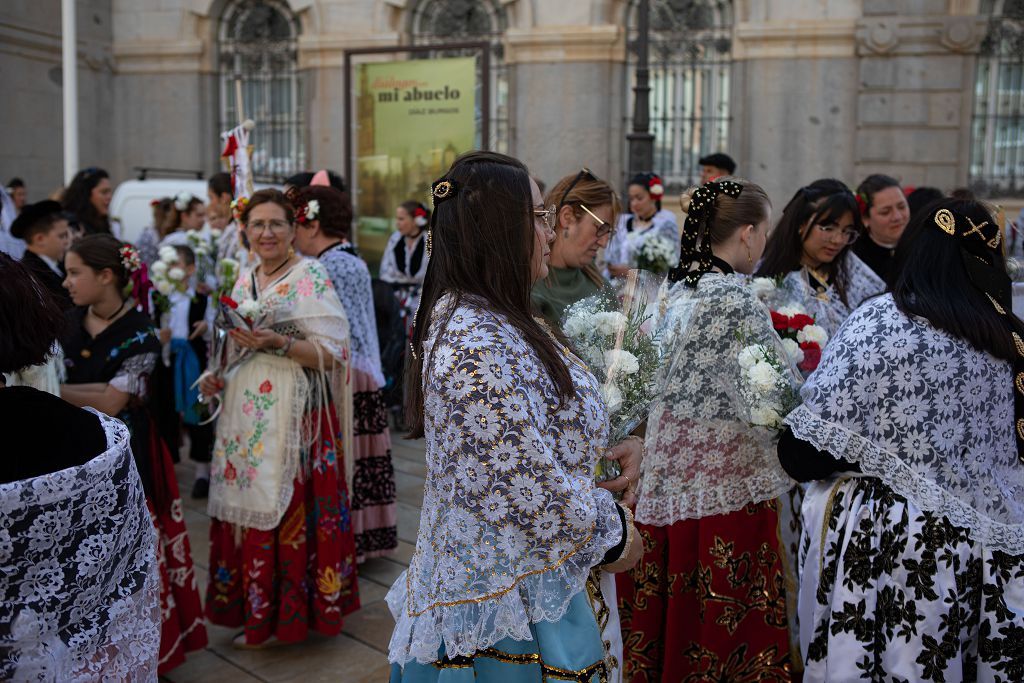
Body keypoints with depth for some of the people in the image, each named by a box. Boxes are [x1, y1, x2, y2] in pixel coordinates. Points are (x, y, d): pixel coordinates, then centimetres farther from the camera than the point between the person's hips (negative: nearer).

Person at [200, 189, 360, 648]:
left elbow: (333, 353, -13)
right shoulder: (244, 281, 13)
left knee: (287, 513, -3)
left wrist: (277, 342, -24)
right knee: (247, 508, 9)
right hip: (246, 413, 7)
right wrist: (218, 378, 5)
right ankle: (252, 606, 23)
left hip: (293, 413, -6)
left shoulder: (311, 278, -8)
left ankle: (286, 615, 13)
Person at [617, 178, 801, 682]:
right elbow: (775, 399, -14)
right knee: (725, 624, 5)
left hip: (664, 483, 8)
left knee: (670, 615, 17)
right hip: (724, 490, -8)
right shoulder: (736, 301, -17)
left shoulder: (673, 290, 6)